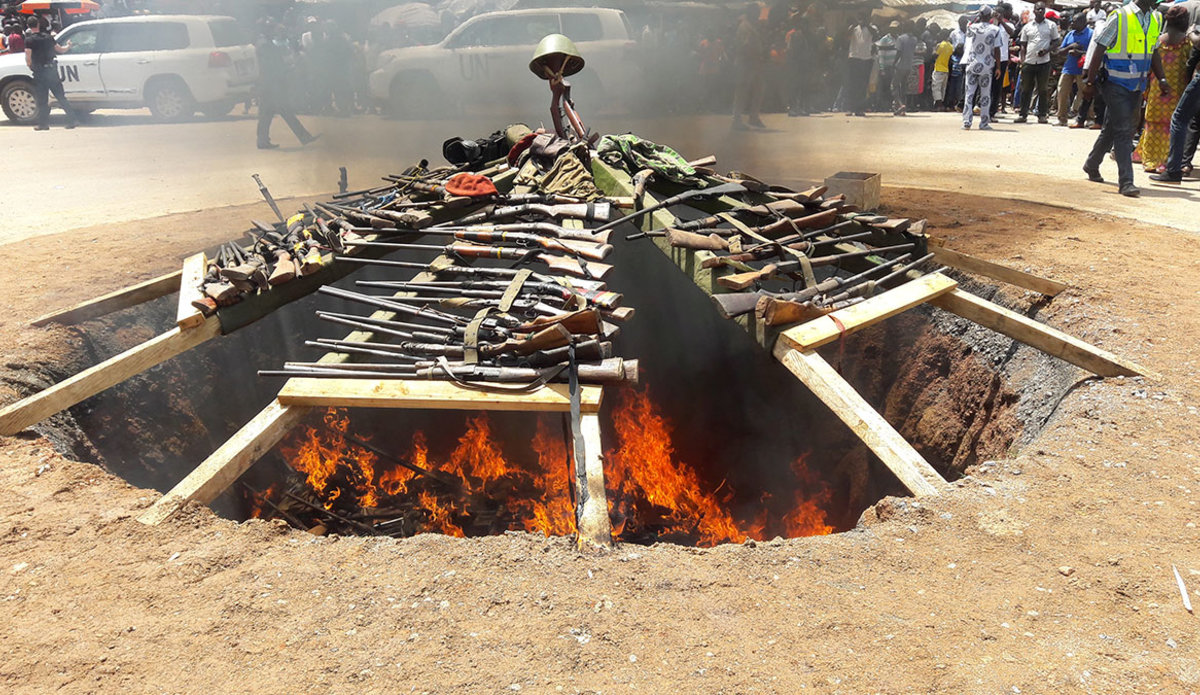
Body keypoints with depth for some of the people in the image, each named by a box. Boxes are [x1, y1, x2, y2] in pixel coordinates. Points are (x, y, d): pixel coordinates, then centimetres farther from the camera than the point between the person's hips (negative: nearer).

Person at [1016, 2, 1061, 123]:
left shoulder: (1051, 25, 5)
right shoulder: (1027, 27, 10)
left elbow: (1055, 41, 6)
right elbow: (1023, 45, 12)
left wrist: (1047, 50, -12)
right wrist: (1022, 59, 1)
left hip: (1044, 62, -1)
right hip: (1029, 62, 2)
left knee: (1043, 89, 1)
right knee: (1026, 89, 4)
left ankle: (1042, 115, 6)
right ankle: (1023, 114, 9)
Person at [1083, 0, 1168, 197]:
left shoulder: (1156, 19, 9)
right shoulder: (1120, 17, -11)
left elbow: (1153, 52, 18)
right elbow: (1099, 51, -9)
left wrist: (1161, 78, 7)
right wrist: (1090, 82, -11)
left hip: (1137, 85, 7)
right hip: (1115, 83, -7)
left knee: (1112, 129, 17)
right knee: (1123, 131, -12)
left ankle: (1092, 166, 35)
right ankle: (1126, 182, -13)